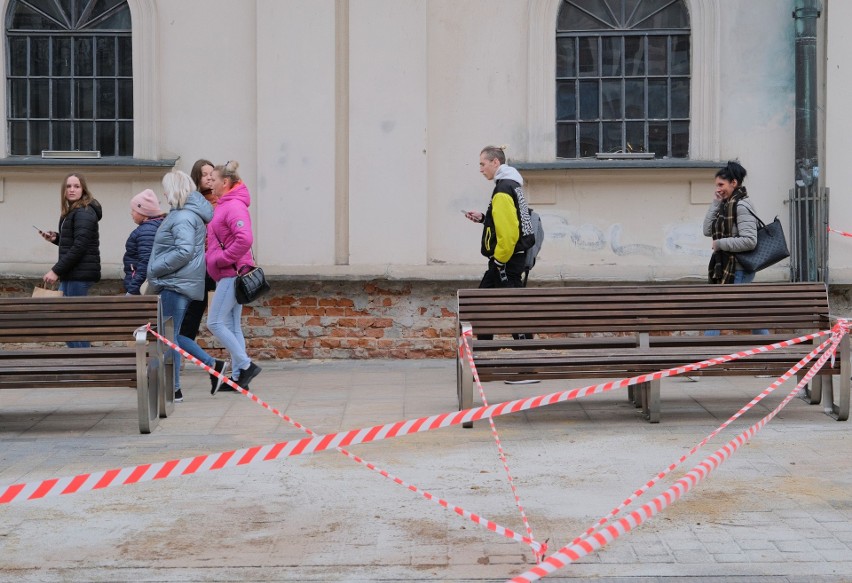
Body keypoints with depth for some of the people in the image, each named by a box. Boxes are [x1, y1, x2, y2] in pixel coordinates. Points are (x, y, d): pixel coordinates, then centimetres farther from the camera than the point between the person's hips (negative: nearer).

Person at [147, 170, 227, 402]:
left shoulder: (183, 217, -16)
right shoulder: (190, 213, 16)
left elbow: (184, 252, -26)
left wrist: (154, 268, -16)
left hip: (176, 284, -11)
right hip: (176, 282, 11)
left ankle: (174, 389, 4)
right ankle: (213, 364, 16)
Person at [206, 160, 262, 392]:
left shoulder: (234, 206, -15)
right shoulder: (224, 205, 17)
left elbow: (245, 239, -28)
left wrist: (224, 258, -19)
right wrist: (213, 257, 12)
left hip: (232, 274, -10)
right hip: (230, 274, 10)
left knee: (215, 322, -9)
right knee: (231, 326, 10)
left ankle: (246, 365, -5)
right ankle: (239, 377, 13)